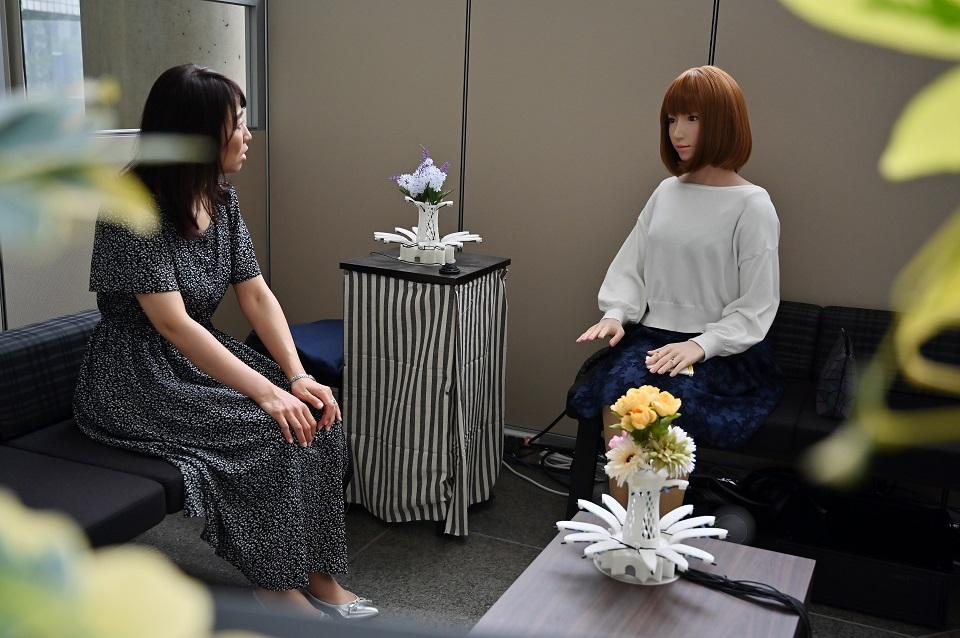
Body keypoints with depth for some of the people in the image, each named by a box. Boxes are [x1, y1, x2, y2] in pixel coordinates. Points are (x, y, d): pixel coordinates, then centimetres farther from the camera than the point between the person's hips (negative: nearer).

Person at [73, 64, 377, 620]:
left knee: (315, 416, -13)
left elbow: (257, 294, -1)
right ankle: (275, 584, -4)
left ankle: (317, 575, -4)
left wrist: (298, 377, -14)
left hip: (201, 358, 7)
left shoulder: (222, 199, 2)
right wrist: (266, 392, -30)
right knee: (269, 430, -24)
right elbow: (173, 324, -27)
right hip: (138, 382, -7)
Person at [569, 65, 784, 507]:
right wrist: (616, 313, -5)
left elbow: (755, 309, -6)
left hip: (721, 352, -4)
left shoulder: (752, 206, -3)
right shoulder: (667, 192, 13)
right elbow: (630, 267, 15)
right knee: (618, 394, -27)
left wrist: (699, 345, -19)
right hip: (653, 337, 4)